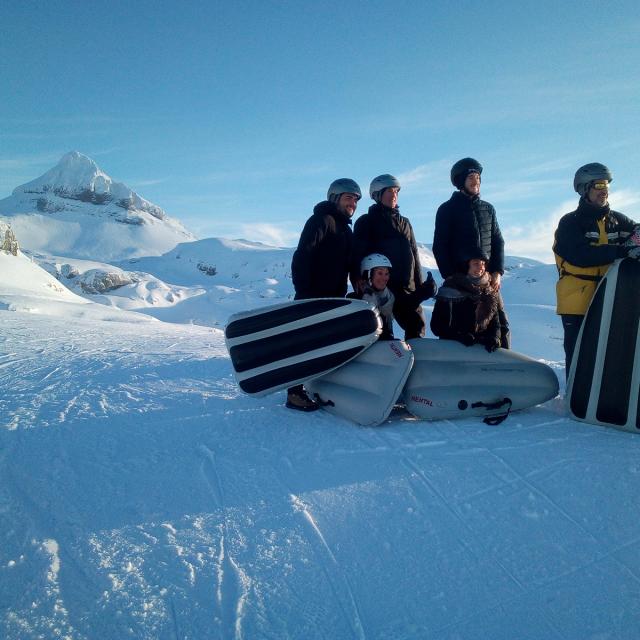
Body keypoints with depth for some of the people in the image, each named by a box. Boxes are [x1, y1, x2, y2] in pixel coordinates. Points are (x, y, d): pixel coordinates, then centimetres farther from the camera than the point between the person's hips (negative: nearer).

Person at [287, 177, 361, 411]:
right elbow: (302, 257, -16)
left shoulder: (346, 230, 19)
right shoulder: (321, 221, -6)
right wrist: (303, 291, -22)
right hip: (313, 296, -8)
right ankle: (295, 392, -3)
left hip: (334, 298, 8)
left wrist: (342, 293, 13)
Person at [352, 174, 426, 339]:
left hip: (406, 287, 5)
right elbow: (357, 254, -6)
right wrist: (359, 282, -20)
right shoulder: (366, 222, 4)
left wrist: (420, 286, 14)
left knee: (417, 326, 0)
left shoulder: (404, 223, 21)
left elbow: (414, 255, 20)